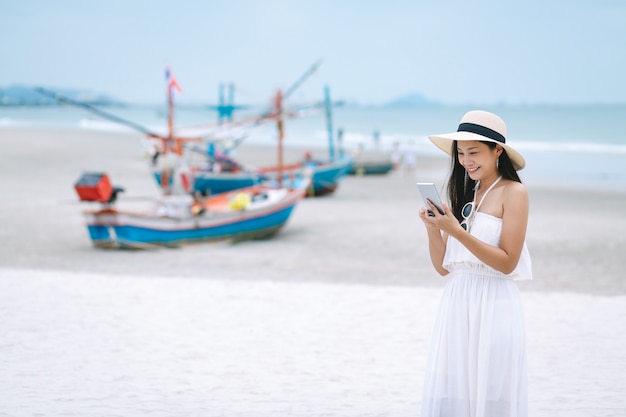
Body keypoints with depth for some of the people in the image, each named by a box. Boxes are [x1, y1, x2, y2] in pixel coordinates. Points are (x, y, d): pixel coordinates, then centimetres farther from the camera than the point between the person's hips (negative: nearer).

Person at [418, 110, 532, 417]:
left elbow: (507, 262, -13)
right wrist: (433, 228, -6)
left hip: (494, 304, -5)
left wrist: (457, 232, -18)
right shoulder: (464, 194, 13)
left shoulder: (513, 192, -4)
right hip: (456, 303, 6)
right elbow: (443, 266, 11)